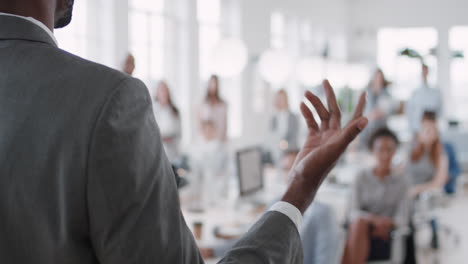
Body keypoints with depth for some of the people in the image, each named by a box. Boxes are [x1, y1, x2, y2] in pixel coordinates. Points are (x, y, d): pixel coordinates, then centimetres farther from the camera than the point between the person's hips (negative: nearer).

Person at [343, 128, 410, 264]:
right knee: (359, 222, -35)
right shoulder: (362, 178, 8)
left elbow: (402, 218, 0)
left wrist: (387, 223, -21)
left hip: (385, 235, -1)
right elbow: (354, 212, 0)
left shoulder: (401, 181, 6)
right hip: (361, 228, 2)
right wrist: (374, 218, -20)